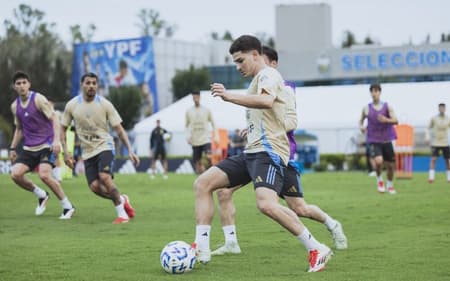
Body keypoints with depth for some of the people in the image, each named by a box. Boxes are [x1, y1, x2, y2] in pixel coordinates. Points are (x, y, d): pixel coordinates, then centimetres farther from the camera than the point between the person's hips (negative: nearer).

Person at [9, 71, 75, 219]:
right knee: (15, 174, -11)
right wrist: (12, 148, 15)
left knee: (44, 175, -24)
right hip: (29, 148, 6)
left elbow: (54, 118, -12)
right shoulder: (15, 106, 9)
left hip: (46, 145, -6)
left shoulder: (38, 99, -9)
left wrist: (56, 140, -24)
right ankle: (41, 195, 13)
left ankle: (67, 206, -7)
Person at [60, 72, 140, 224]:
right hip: (87, 152, 3)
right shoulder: (72, 105, -2)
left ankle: (122, 213, -9)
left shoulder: (105, 104, -7)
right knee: (95, 187, -9)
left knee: (105, 178, -25)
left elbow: (119, 129, -5)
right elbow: (63, 128, 9)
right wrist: (66, 152, -1)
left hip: (104, 147, -3)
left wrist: (130, 150, -14)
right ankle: (122, 200, 20)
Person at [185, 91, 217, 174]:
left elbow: (212, 123, 8)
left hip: (206, 138, -2)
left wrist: (215, 136, 1)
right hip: (195, 141, 2)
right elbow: (187, 125, 15)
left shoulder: (206, 110, 2)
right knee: (197, 161, 3)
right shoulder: (189, 111, 6)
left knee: (209, 157, -22)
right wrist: (188, 137, 2)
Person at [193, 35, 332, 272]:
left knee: (266, 204, -30)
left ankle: (317, 250, -18)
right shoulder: (257, 81, 25)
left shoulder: (268, 75, -6)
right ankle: (201, 249, -2)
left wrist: (229, 97, -29)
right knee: (202, 183, 0)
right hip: (251, 152, 10)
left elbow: (266, 100, -29)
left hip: (268, 151, -10)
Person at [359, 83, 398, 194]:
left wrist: (386, 120, -33)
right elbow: (361, 120, 15)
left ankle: (390, 185, 33)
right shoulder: (367, 108, 1)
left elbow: (395, 120, -13)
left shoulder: (387, 107, -1)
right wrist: (361, 126, -8)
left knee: (391, 165, 7)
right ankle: (379, 180, 4)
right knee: (378, 161, -25)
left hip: (386, 140, 1)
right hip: (374, 141, -1)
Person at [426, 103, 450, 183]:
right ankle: (431, 177, -14)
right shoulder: (434, 118, -2)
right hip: (435, 143, -2)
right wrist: (427, 136, -9)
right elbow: (429, 128, 6)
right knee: (433, 159, -14)